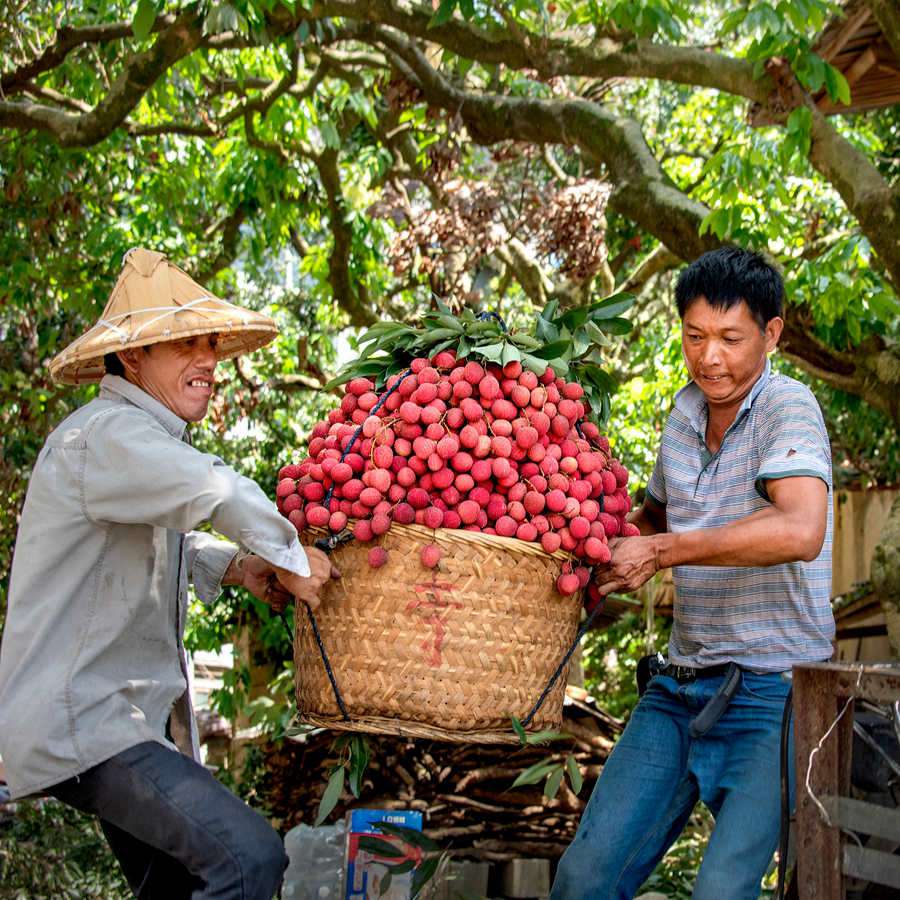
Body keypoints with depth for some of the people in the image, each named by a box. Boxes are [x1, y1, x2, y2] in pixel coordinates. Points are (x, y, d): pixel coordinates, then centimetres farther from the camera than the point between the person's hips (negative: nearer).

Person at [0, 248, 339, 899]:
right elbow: (212, 490, -36)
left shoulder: (145, 440, 18)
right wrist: (290, 559, -20)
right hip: (79, 722, -11)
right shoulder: (105, 433, -16)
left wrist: (234, 567, 10)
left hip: (136, 716, 11)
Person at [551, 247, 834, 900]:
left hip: (772, 692, -6)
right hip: (679, 690, 6)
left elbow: (799, 530, -30)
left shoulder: (787, 406, -11)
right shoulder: (685, 412, 12)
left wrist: (662, 551, -21)